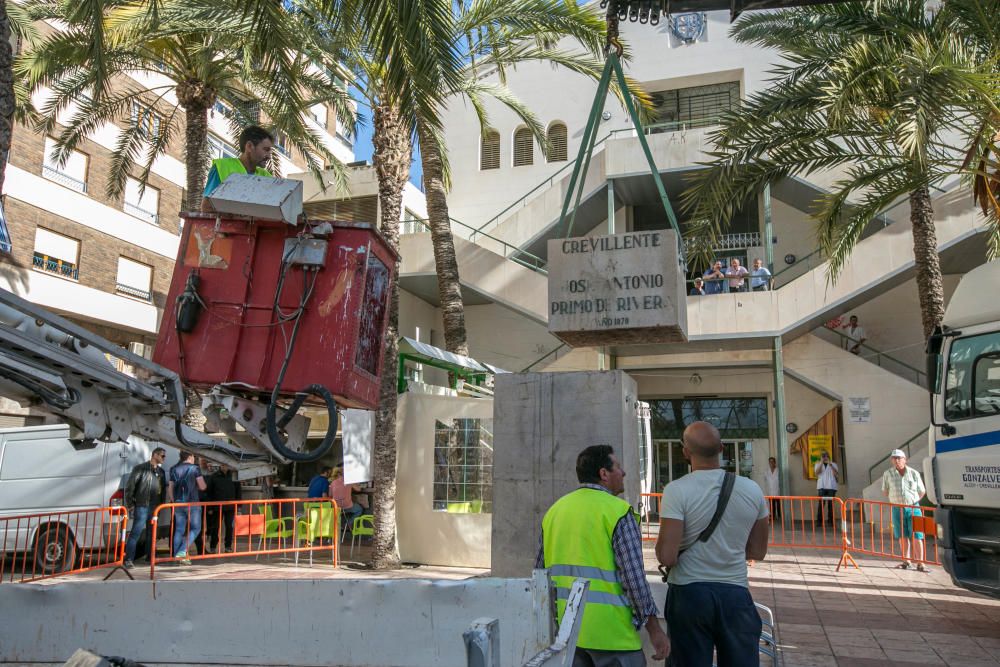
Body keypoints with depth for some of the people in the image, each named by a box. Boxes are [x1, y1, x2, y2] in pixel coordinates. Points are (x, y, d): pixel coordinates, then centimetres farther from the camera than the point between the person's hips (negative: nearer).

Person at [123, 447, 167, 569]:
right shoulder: (140, 468, -6)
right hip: (141, 507, -6)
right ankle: (129, 559, -11)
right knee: (135, 533, -11)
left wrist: (161, 504, 13)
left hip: (155, 508, 7)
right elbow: (129, 486, -8)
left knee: (152, 533, 13)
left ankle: (149, 555, 25)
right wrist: (130, 504, -9)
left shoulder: (161, 471, 14)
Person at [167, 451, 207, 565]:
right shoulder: (195, 468, -3)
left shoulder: (174, 469, 12)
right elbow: (202, 487, -5)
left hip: (178, 503, 5)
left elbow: (170, 488, 13)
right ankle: (182, 552, -11)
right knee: (195, 528, 3)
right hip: (192, 502, -5)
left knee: (179, 530, 10)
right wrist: (198, 485, 17)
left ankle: (176, 556, 7)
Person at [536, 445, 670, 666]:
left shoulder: (555, 510, 8)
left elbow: (540, 572, 11)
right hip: (608, 631, -6)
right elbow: (634, 577, -15)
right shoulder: (618, 511, -11)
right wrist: (654, 629, -6)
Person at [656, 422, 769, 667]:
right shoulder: (752, 490, -1)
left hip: (689, 592, -3)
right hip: (735, 593, 3)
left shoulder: (677, 490, -14)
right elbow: (757, 552, 9)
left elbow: (666, 557, -18)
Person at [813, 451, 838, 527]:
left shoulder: (833, 464, 15)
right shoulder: (818, 464, 14)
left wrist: (830, 464, -11)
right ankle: (819, 521, -10)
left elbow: (836, 473, -2)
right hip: (821, 486, -1)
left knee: (831, 503, -2)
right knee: (821, 503, -10)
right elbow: (817, 472, -4)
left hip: (831, 486, 1)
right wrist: (821, 463, -9)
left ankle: (831, 521, 3)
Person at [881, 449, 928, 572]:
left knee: (917, 537, -3)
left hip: (913, 508, -1)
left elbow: (922, 491, 10)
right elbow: (884, 492, 12)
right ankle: (906, 561, 17)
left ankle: (920, 563, 2)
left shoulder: (914, 473, -1)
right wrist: (896, 499, 4)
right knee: (903, 537, 7)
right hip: (897, 509, 1)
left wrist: (912, 501, 5)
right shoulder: (888, 474, 1)